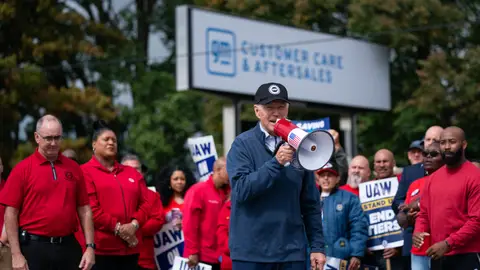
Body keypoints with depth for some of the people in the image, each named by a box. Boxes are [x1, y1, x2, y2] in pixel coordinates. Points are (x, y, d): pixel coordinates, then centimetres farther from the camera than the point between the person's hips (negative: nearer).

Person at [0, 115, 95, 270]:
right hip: (34, 247, -3)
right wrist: (16, 254, -11)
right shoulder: (22, 169, -3)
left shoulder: (74, 168, 8)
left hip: (69, 247, 3)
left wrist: (90, 246, 1)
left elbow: (84, 210, 9)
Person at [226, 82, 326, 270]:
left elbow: (310, 202, 11)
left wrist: (317, 245, 6)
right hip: (251, 252, -3)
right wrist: (276, 163, -23)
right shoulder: (242, 145, -2)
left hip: (292, 252, 3)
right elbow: (241, 189, -15)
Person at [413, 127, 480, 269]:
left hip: (466, 257, -7)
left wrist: (448, 244, -19)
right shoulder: (432, 178, 14)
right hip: (438, 257, 7)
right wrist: (418, 232, -2)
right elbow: (424, 213, 20)